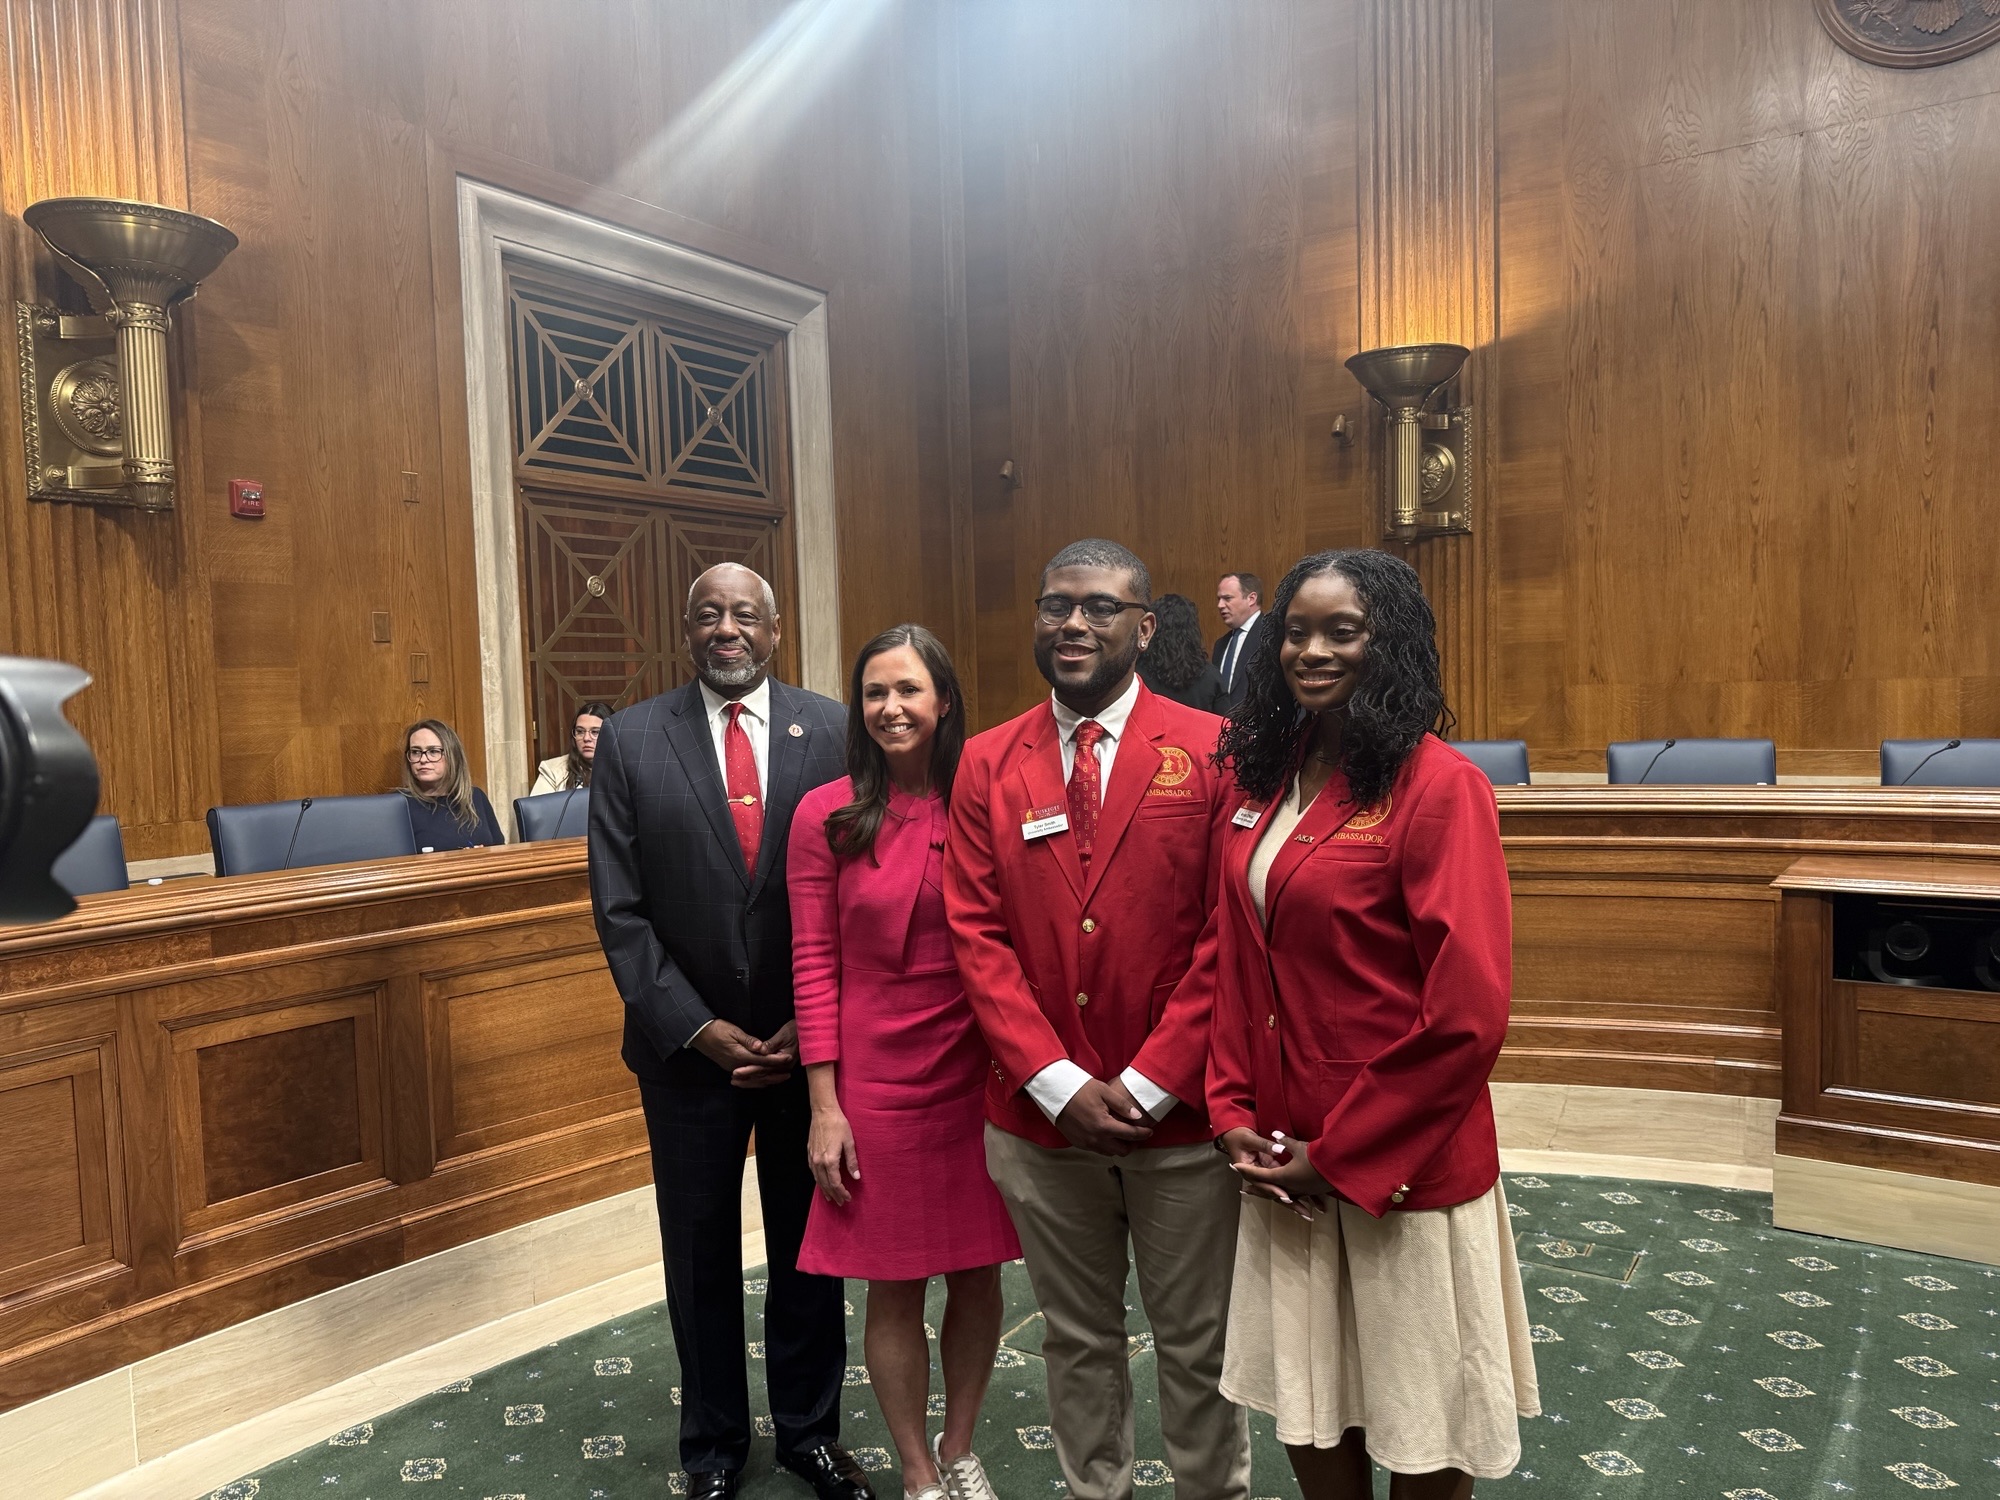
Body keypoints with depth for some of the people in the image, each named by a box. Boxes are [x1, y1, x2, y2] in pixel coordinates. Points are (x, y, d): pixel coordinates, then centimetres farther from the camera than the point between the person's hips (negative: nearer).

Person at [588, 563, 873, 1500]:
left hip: (811, 1039, 0)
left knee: (809, 1246, 15)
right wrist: (695, 1028, -11)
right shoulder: (630, 740, -4)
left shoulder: (830, 729, -4)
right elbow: (620, 909, -5)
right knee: (701, 1255, 15)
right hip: (689, 1045, 0)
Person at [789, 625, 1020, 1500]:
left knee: (977, 1278, 14)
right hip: (876, 1079, -1)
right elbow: (813, 962, -4)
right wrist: (825, 1105, -7)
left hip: (977, 1075, 2)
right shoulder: (826, 816, -4)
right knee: (894, 1290, 10)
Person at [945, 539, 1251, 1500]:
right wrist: (1056, 1082, -11)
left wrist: (1147, 1085, -12)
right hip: (1039, 1115, 2)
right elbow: (977, 936, -2)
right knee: (1077, 1341, 19)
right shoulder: (987, 765, 2)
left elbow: (1229, 934, -10)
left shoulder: (1212, 751, -6)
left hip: (1178, 1115, -2)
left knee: (1198, 1346, 14)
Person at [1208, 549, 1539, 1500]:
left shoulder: (1437, 783, -16)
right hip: (1283, 1155, 5)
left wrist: (1342, 1154, -13)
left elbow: (1469, 1013, -18)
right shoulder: (1262, 776, 4)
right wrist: (1234, 1111, 0)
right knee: (1311, 1416, 19)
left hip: (1402, 1161, -5)